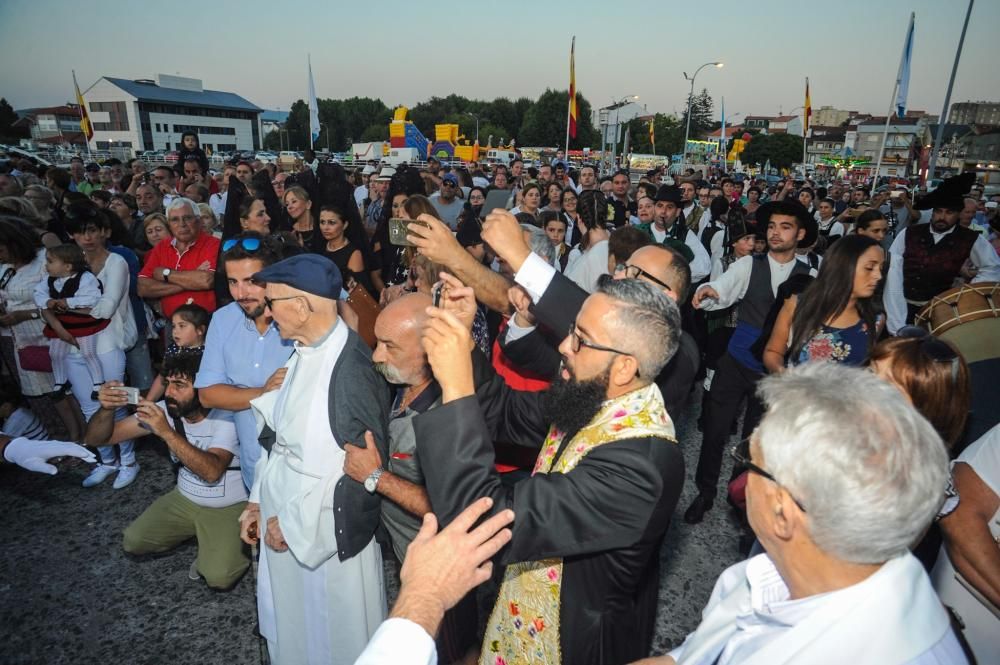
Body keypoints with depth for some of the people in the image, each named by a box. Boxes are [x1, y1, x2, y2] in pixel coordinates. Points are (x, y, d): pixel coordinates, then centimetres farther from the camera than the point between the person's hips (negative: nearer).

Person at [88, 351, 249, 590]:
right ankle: (201, 538, 15)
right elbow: (96, 439, -8)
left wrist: (166, 432, -41)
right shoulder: (164, 410, -9)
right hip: (184, 499, 6)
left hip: (228, 507, -6)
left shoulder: (225, 416, -24)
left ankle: (234, 545, 11)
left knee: (218, 577, -22)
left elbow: (212, 471, -38)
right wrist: (107, 409, -31)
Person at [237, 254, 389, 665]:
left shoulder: (350, 368, -28)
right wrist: (258, 502, 9)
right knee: (293, 625, 28)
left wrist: (294, 522, -15)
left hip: (325, 531, -8)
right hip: (285, 520, 8)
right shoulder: (305, 354, 0)